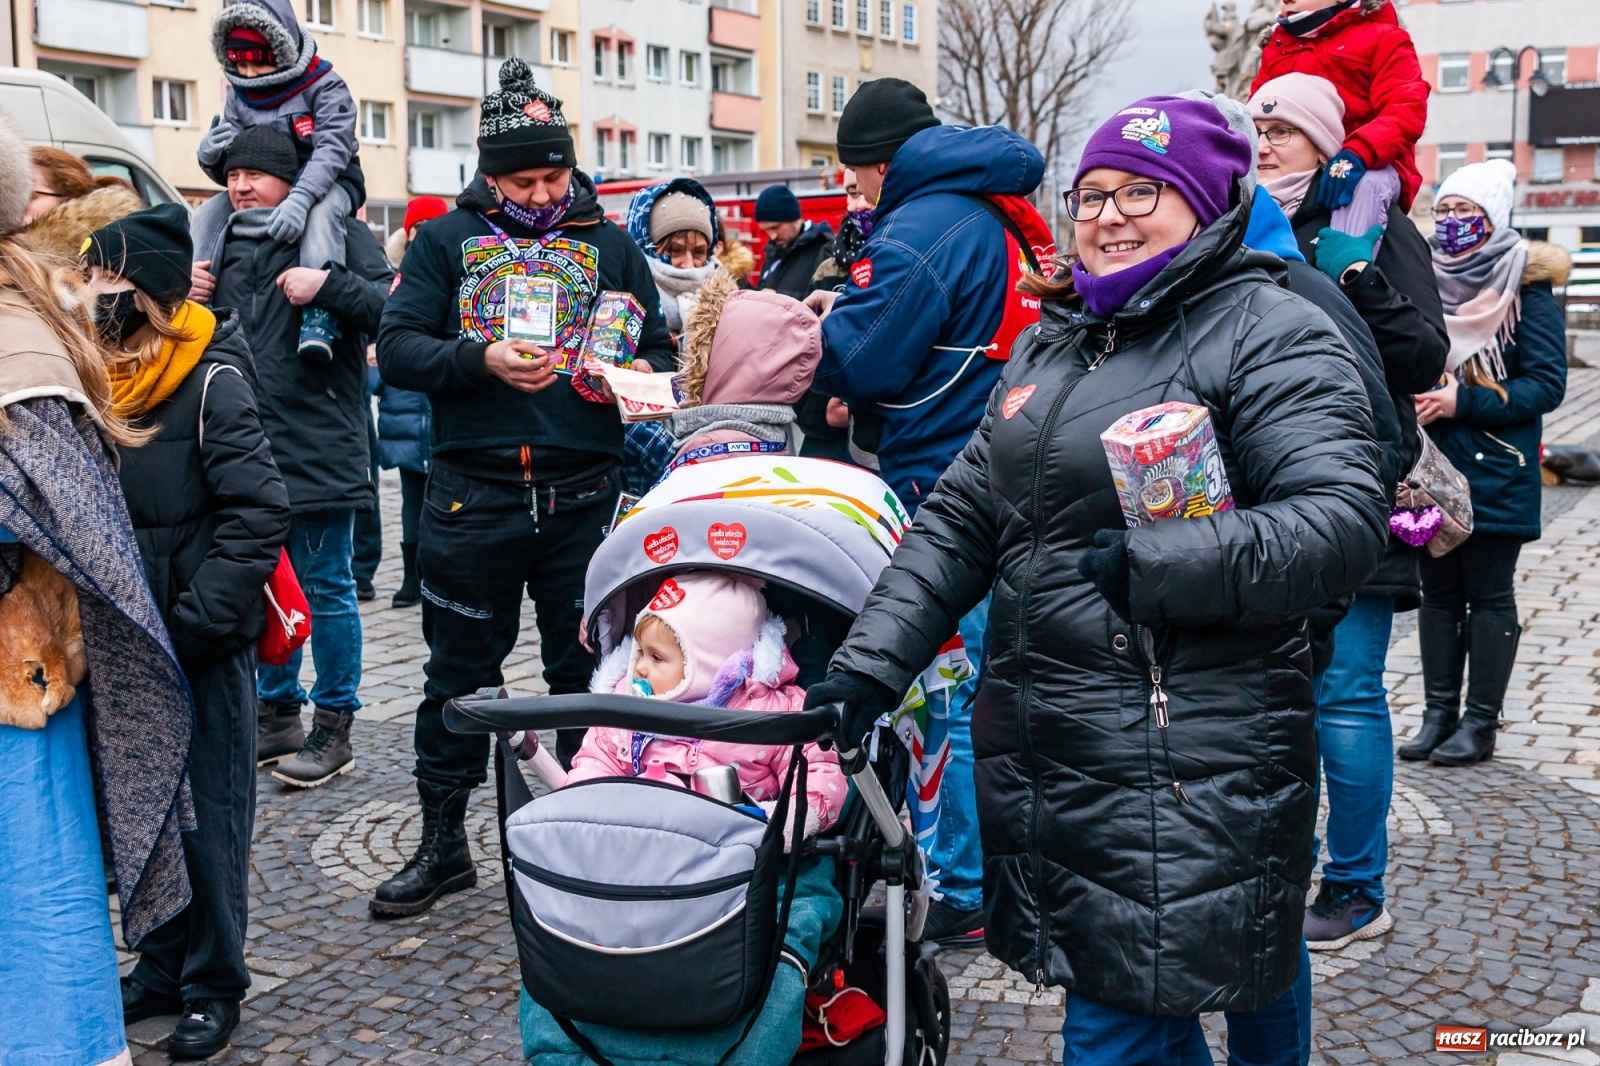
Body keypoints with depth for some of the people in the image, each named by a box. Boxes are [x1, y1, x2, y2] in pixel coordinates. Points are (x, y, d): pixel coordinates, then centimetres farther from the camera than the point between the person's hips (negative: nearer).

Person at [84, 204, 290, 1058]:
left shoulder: (212, 380, -14)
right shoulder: (103, 374, 7)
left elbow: (259, 514, -18)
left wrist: (195, 621, -19)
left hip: (205, 651, -6)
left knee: (208, 817, 5)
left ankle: (214, 987, 19)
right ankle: (161, 970, 31)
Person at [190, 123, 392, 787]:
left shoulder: (339, 233, -4)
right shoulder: (224, 244, 15)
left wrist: (327, 285, -27)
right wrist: (193, 300, 3)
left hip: (316, 450, -6)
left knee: (326, 588, 1)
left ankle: (333, 727, 12)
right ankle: (278, 715, 28)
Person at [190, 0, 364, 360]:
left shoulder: (324, 87, -11)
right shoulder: (239, 98, 5)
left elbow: (331, 150, -27)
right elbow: (231, 174, 5)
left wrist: (300, 198, -45)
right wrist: (210, 156, -22)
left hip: (327, 185, -6)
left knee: (320, 213, -39)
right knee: (207, 215, -12)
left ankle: (319, 316, -50)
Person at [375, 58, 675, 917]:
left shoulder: (609, 244, 12)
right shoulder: (446, 240, 9)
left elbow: (658, 352, 10)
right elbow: (398, 347, -1)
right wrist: (481, 361, -17)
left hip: (584, 498, 1)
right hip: (472, 498, 0)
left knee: (587, 669, 7)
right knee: (459, 671, 8)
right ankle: (442, 841, 21)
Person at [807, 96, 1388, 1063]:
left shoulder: (1269, 332, -5)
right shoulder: (1053, 344, 18)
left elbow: (1346, 520, -17)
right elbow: (961, 518, 13)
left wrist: (1158, 564, -23)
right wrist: (872, 662, 2)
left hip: (1191, 775, -6)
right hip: (1042, 754, 7)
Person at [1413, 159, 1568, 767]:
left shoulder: (1526, 289, -6)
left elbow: (1546, 385, -11)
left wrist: (1461, 402, -19)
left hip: (1494, 474, -5)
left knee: (1488, 597, 3)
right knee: (1438, 593, 10)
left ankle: (1480, 722, 11)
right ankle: (1439, 712, 19)